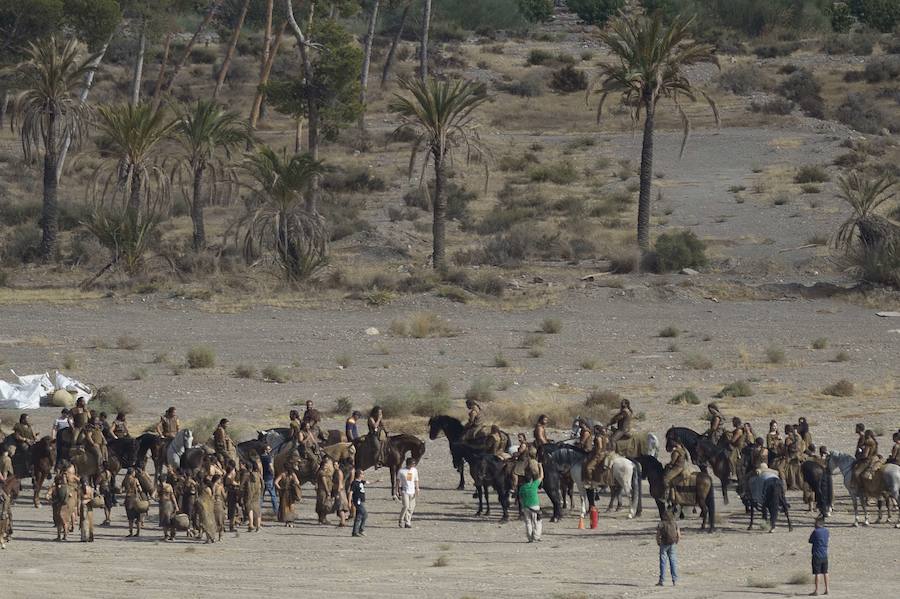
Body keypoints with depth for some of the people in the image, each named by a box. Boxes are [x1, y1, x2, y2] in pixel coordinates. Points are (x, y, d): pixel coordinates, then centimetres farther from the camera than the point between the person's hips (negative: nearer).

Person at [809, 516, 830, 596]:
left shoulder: (815, 531, -15)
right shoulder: (826, 531, 2)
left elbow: (810, 541, -6)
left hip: (817, 555, -6)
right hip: (825, 555, 6)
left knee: (817, 573, -1)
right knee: (825, 572, 13)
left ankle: (816, 590, 0)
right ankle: (826, 589, 15)